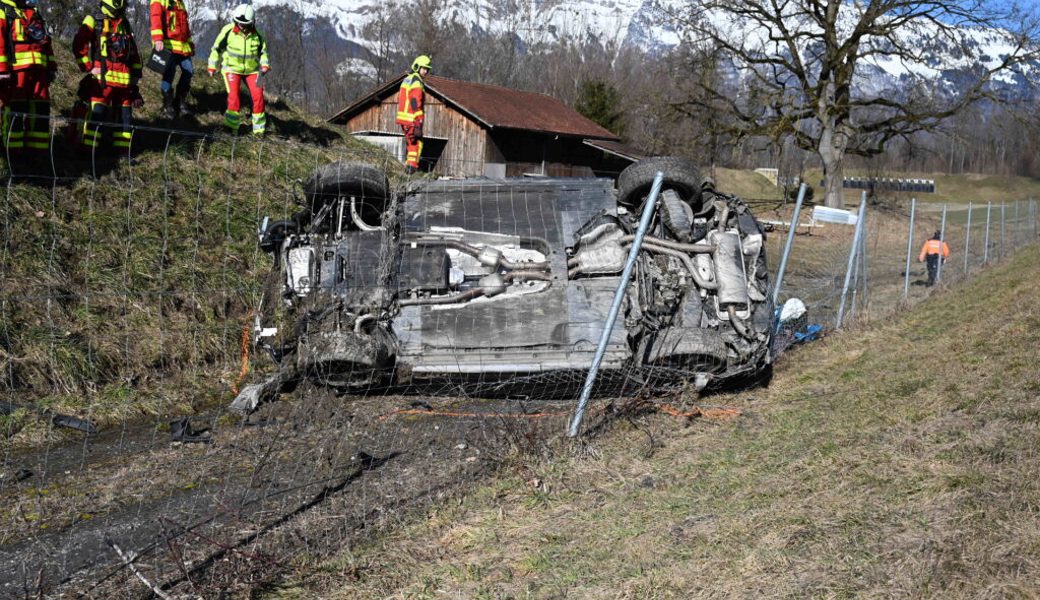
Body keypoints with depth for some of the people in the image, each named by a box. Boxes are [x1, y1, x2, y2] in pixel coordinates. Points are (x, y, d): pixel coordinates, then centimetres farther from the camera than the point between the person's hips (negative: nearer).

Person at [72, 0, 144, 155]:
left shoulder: (125, 25, 20)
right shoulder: (94, 21, 3)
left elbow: (134, 53, 24)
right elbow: (79, 44, -5)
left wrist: (135, 75, 21)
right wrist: (89, 66, -10)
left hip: (124, 79, 6)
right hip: (102, 77, -6)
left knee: (125, 115, 8)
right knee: (97, 114, -13)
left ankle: (122, 152, 15)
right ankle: (88, 151, -11)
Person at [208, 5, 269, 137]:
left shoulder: (257, 35, -5)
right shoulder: (228, 31, -13)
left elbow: (263, 51, 9)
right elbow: (217, 48, -1)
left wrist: (265, 66, -8)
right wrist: (212, 67, 3)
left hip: (252, 70, 2)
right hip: (232, 69, -2)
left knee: (258, 96, -8)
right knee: (234, 97, -17)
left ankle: (259, 129, 5)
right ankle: (232, 126, -1)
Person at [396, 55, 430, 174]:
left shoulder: (407, 79, 16)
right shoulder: (417, 82, -14)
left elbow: (400, 99, 21)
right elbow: (415, 104, -21)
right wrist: (418, 124, -22)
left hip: (403, 118, 9)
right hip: (412, 119, -9)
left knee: (410, 142, 19)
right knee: (417, 143, -4)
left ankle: (408, 164, 24)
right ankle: (412, 165, -9)